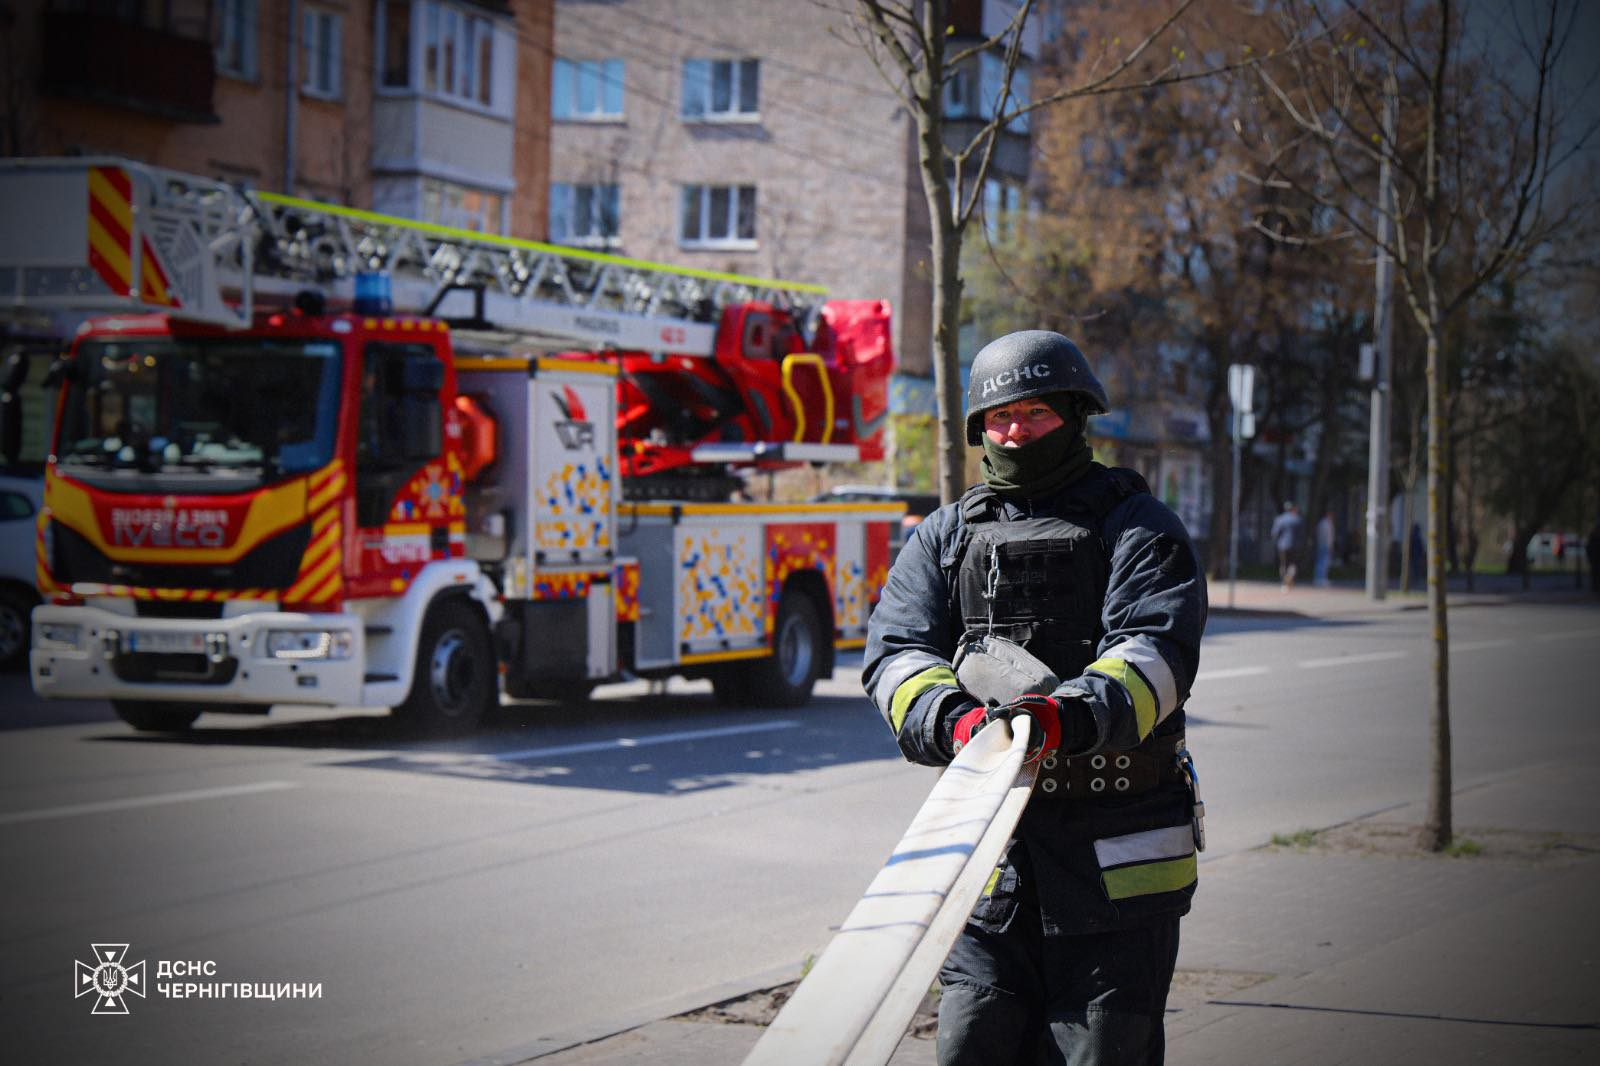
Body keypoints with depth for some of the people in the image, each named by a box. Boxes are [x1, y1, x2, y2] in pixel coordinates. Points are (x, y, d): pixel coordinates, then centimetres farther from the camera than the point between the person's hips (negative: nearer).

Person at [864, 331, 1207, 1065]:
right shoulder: (945, 537, 14)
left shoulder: (1139, 529, 2)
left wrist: (1072, 715, -35)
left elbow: (1155, 653, -14)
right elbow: (895, 652, 0)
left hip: (1115, 864, -3)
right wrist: (953, 719, -23)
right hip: (988, 857, 4)